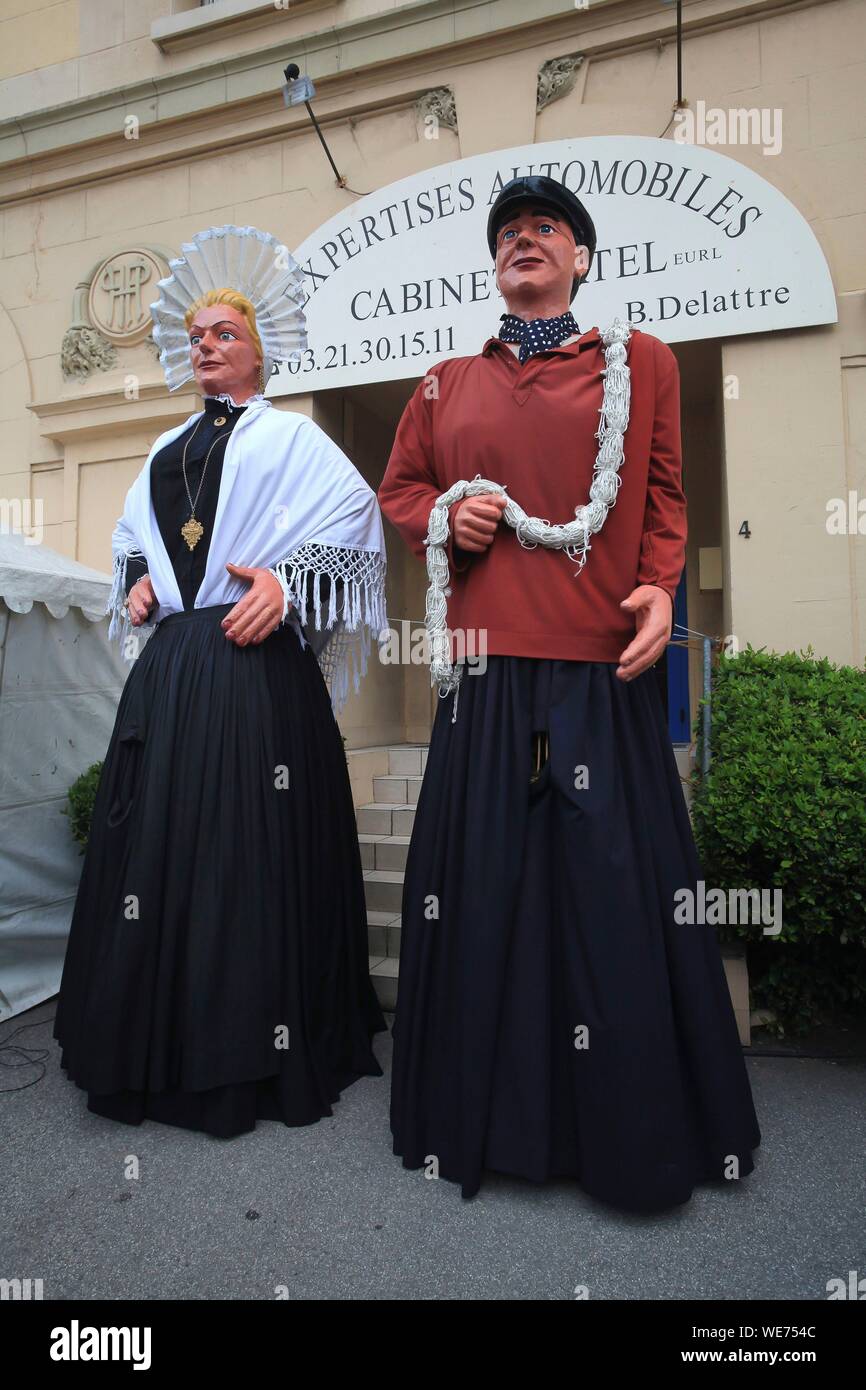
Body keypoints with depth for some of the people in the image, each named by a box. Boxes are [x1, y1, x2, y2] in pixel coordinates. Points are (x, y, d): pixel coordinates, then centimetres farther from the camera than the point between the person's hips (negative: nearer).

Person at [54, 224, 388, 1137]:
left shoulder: (289, 437, 6)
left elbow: (355, 518, -6)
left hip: (257, 661, -6)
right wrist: (138, 580, 11)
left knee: (252, 848, -4)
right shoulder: (168, 451, 23)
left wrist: (288, 582, -17)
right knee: (160, 843, 7)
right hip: (168, 667, 7)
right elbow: (132, 535, 31)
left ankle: (258, 1049, 11)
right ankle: (162, 1045, 23)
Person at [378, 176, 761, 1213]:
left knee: (614, 880, 2)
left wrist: (660, 589, -6)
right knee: (488, 878, 6)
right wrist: (445, 516, 1)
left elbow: (665, 497, 11)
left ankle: (631, 1128, 23)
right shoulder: (450, 384, 17)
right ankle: (489, 1116, 25)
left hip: (602, 661, -1)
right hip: (488, 665, 2)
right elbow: (398, 489, 22)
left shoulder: (641, 362, 14)